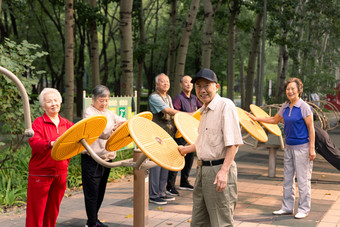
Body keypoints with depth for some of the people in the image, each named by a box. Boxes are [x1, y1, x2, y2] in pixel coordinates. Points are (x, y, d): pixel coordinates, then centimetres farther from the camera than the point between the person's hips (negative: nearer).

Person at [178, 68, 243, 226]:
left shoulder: (225, 105, -12)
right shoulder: (204, 111, 15)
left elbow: (233, 142, -19)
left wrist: (224, 171, -26)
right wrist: (186, 149, 40)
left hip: (219, 169, -9)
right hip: (202, 169, 9)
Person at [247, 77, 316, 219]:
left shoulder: (304, 107, -12)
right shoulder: (285, 107, 8)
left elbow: (311, 129, -12)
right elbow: (275, 120, 24)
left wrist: (311, 149, -16)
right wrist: (256, 118, 21)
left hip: (302, 147, -7)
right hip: (289, 147, 7)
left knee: (303, 179, -1)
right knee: (287, 178, 11)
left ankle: (304, 209, 10)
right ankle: (287, 207, 21)